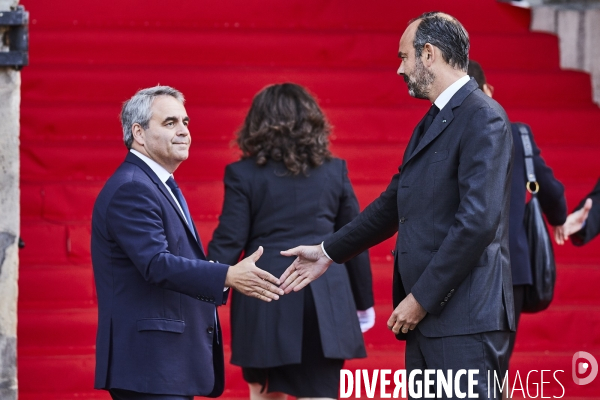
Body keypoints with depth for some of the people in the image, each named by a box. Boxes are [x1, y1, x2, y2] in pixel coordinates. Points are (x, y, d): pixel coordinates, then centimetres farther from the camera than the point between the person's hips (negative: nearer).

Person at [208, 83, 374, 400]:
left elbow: (227, 244, -5)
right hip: (326, 303, 1)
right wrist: (363, 301, 20)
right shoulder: (334, 171, 6)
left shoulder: (243, 174, -1)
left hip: (265, 299, -1)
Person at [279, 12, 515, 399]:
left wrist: (422, 298, -18)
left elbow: (478, 219, -20)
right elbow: (394, 203, 28)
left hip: (465, 319, -9)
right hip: (427, 316, 9)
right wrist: (328, 252, 29)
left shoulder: (483, 118, -12)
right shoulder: (431, 123, 19)